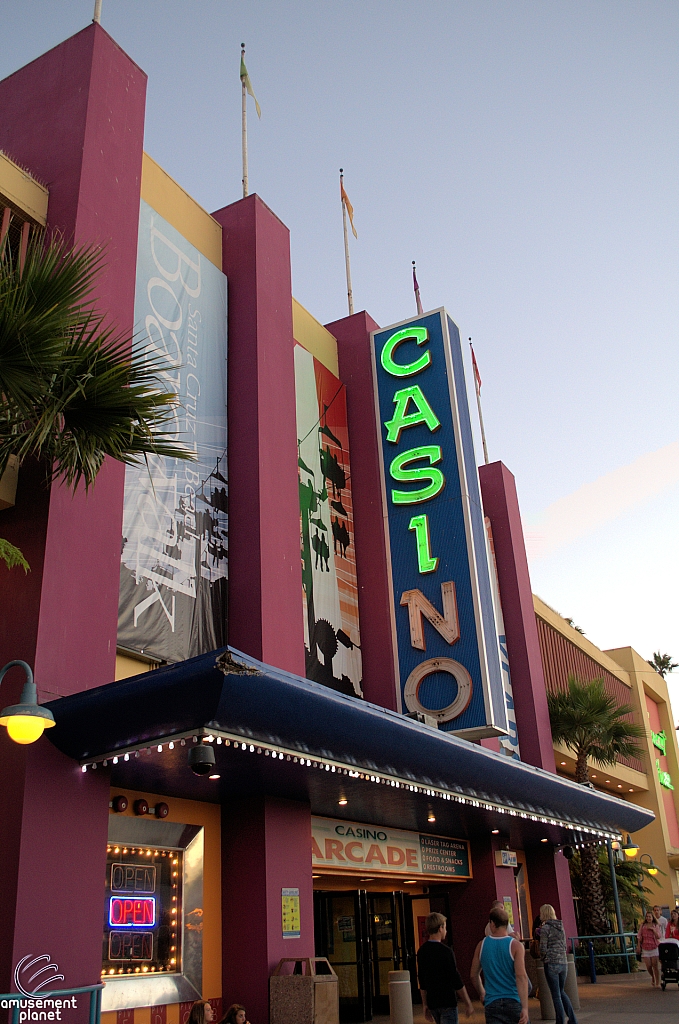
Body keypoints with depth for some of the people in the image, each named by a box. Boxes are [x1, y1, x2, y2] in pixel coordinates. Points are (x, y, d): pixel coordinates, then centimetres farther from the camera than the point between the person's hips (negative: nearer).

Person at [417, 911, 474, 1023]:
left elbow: (422, 981, 11)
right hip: (447, 1002, -7)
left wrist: (425, 1004, 18)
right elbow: (456, 981, -14)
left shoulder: (422, 951, 5)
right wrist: (468, 1004, -6)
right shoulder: (445, 951, -16)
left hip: (432, 1003, 7)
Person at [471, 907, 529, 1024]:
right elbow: (521, 976, -18)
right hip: (513, 1001, -1)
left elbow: (474, 975, 12)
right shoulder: (515, 945, -8)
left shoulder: (481, 945, 2)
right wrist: (525, 1008, -20)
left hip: (492, 1004, 2)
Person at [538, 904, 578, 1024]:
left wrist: (544, 958, 8)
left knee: (556, 995, 2)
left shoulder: (545, 928, -9)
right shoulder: (561, 927, 11)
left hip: (551, 964, -7)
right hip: (563, 963, 7)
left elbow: (543, 949, -11)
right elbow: (564, 946, 16)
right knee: (561, 992, 20)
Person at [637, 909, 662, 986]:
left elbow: (659, 937, -7)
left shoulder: (655, 926, 2)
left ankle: (657, 983, 11)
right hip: (645, 949, 1)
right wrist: (638, 946, 2)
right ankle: (653, 977, 28)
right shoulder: (643, 926, 4)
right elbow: (639, 937, 7)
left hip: (654, 948, -1)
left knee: (655, 966, 0)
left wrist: (653, 929, -15)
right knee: (648, 966, -1)